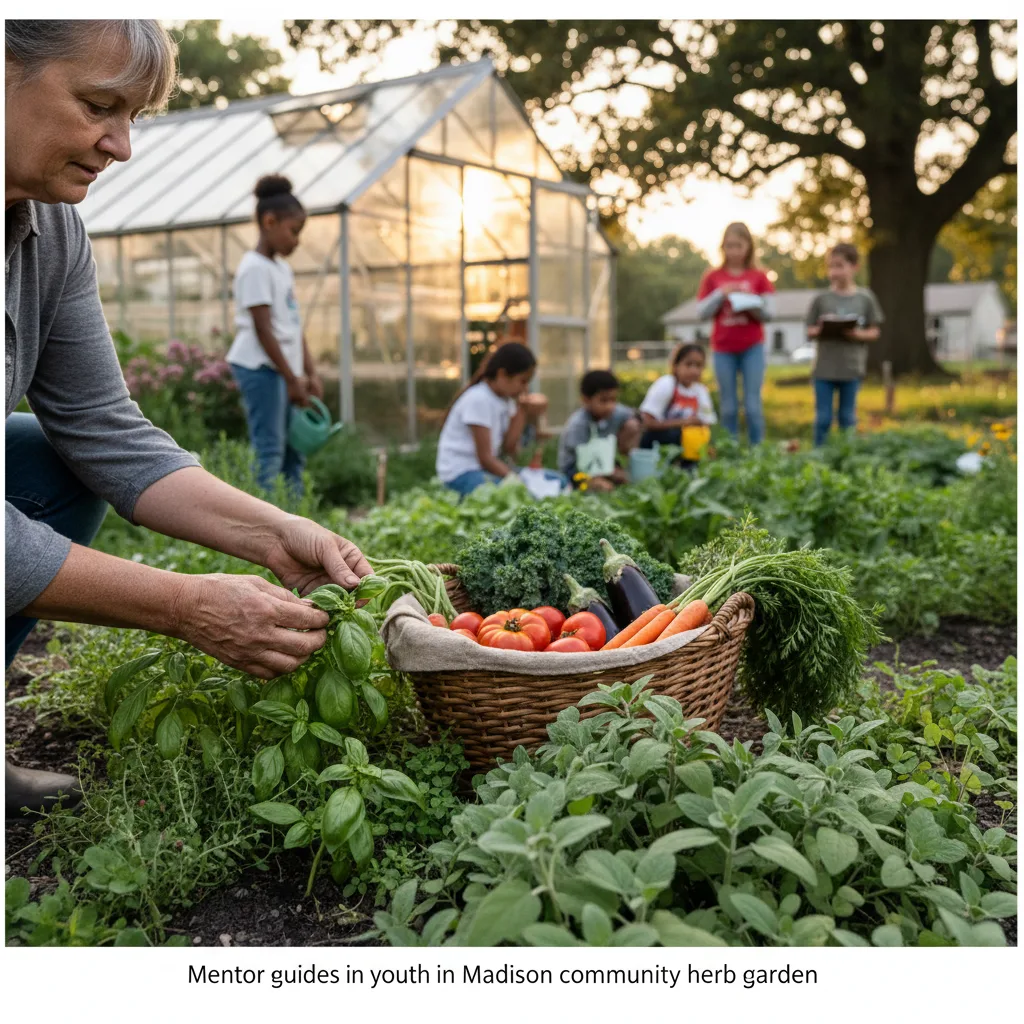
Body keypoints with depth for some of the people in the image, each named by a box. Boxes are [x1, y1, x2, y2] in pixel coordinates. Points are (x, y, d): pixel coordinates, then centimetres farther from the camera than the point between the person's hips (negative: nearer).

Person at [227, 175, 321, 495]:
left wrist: (309, 374, 12)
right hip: (261, 368, -9)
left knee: (294, 452, 9)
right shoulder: (255, 268, -10)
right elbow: (262, 329, -15)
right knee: (269, 451, -10)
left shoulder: (282, 268, 17)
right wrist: (291, 379, -15)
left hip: (284, 369, 9)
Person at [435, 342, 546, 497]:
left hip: (487, 469, 9)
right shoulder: (478, 399, -17)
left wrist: (522, 413, -3)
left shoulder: (505, 398, 8)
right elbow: (485, 459, -19)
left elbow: (509, 450, -2)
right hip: (461, 473, -9)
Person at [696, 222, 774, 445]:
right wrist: (720, 294, -12)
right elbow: (702, 313, 0)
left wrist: (752, 305, -18)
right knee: (729, 407, 2)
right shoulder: (713, 277, 5)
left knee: (753, 404, -5)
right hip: (723, 349, 1)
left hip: (752, 347, 0)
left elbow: (768, 314, 1)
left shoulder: (759, 277, 4)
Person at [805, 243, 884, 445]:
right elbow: (810, 331, 3)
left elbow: (874, 332, 4)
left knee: (848, 418, 10)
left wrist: (858, 334, -16)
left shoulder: (865, 298, 1)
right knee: (823, 417, 3)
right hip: (824, 368, 0)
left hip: (852, 368, 0)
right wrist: (820, 330, -18)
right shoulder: (822, 299, 1)